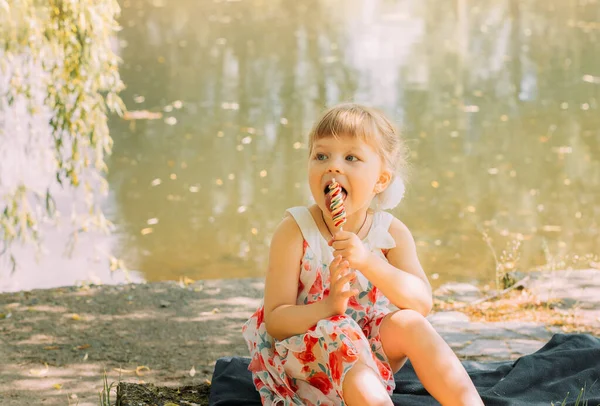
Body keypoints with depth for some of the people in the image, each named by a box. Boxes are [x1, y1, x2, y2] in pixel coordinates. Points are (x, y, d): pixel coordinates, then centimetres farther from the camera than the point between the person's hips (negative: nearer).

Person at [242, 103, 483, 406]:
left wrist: (368, 262, -35)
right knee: (337, 331, -33)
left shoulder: (392, 233, -7)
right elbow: (274, 320, -19)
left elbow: (422, 303, -20)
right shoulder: (294, 231, -16)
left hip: (367, 354, 3)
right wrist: (328, 306, -39)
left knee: (409, 323, -23)